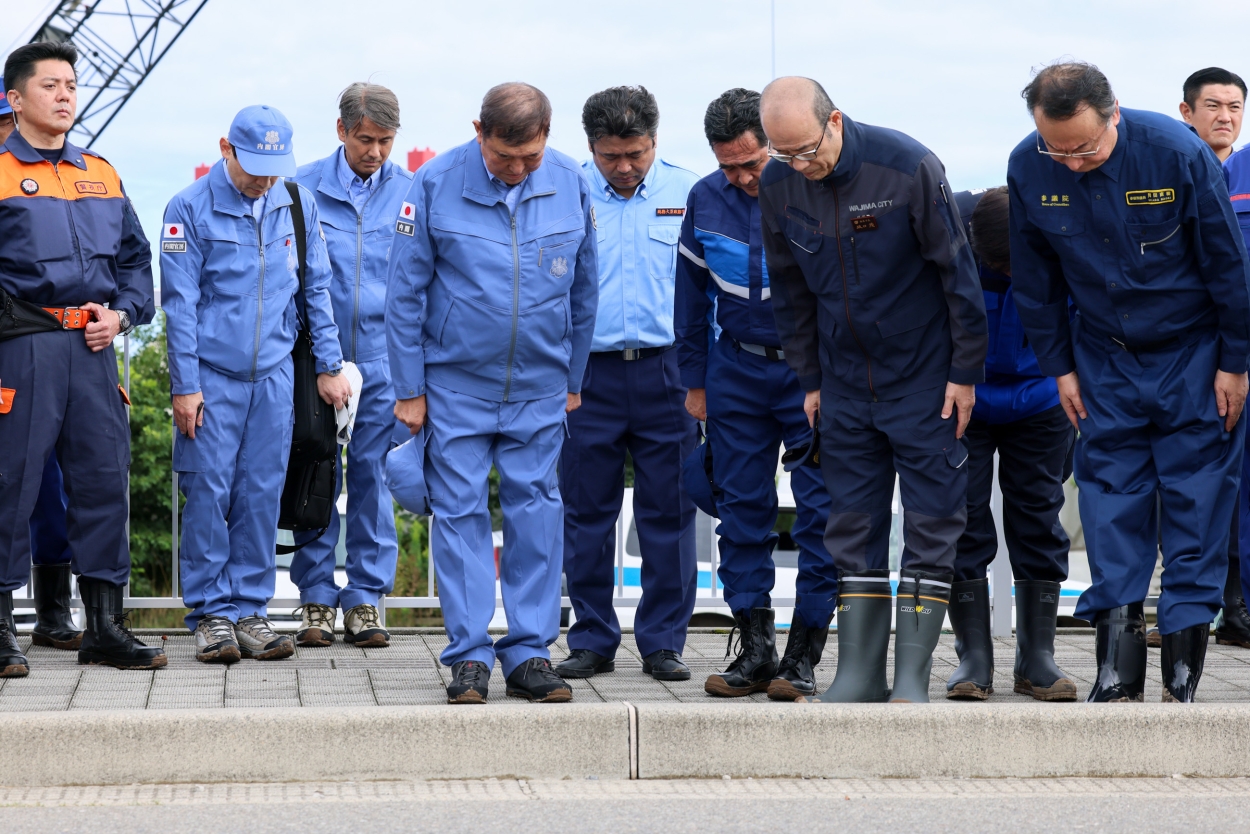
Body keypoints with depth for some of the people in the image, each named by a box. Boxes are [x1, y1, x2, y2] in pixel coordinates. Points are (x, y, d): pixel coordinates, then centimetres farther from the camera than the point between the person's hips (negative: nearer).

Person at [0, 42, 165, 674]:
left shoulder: (102, 176, 17)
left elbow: (136, 257, 21)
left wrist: (121, 312, 4)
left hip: (93, 345, 5)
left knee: (103, 476, 5)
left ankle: (104, 625, 12)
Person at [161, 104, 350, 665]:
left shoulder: (298, 205, 6)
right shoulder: (190, 209, -5)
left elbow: (316, 289, 13)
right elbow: (180, 303, -5)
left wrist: (328, 366, 11)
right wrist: (185, 385, -8)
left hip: (274, 373, 3)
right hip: (213, 376, -3)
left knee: (262, 495, 4)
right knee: (208, 493, -3)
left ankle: (250, 610, 11)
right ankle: (211, 613, 5)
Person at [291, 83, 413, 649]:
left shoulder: (412, 193, 5)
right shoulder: (306, 187, 2)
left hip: (383, 355, 1)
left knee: (373, 474, 3)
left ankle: (365, 598, 11)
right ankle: (316, 597, 10)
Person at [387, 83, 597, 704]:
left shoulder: (570, 184, -3)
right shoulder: (436, 185, -10)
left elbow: (583, 290, 8)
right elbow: (405, 293, -5)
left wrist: (575, 379, 11)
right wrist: (409, 389, -5)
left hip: (540, 388, 2)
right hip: (455, 384, -2)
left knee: (536, 512, 2)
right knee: (460, 512, -1)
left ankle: (530, 652, 9)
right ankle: (468, 656, 5)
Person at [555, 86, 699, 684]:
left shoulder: (686, 194, 4)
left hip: (666, 371, 0)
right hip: (588, 373, 0)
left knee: (669, 512, 3)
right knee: (586, 512, 4)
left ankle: (663, 642, 12)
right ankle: (592, 640, 14)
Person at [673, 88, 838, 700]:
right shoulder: (706, 200, 1)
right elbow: (692, 294, 13)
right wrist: (695, 380, 13)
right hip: (736, 370, 4)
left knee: (821, 508, -5)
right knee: (742, 506, 4)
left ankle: (804, 653, 1)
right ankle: (754, 649, 11)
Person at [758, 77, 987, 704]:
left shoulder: (907, 167, -18)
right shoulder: (778, 185, -4)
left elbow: (958, 272, -11)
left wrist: (965, 372, -9)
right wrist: (809, 380, 10)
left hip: (924, 376, -4)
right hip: (845, 384, 4)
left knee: (931, 523, -3)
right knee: (852, 527, 5)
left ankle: (912, 676, 1)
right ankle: (859, 673, 11)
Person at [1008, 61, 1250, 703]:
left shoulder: (1176, 152, -23)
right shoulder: (1027, 169, -13)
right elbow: (1036, 281, 2)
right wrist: (1060, 368, 4)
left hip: (1192, 352, -3)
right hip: (1104, 359, 3)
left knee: (1197, 499, -2)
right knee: (1110, 499, -1)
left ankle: (1182, 673, 3)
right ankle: (1117, 673, 0)